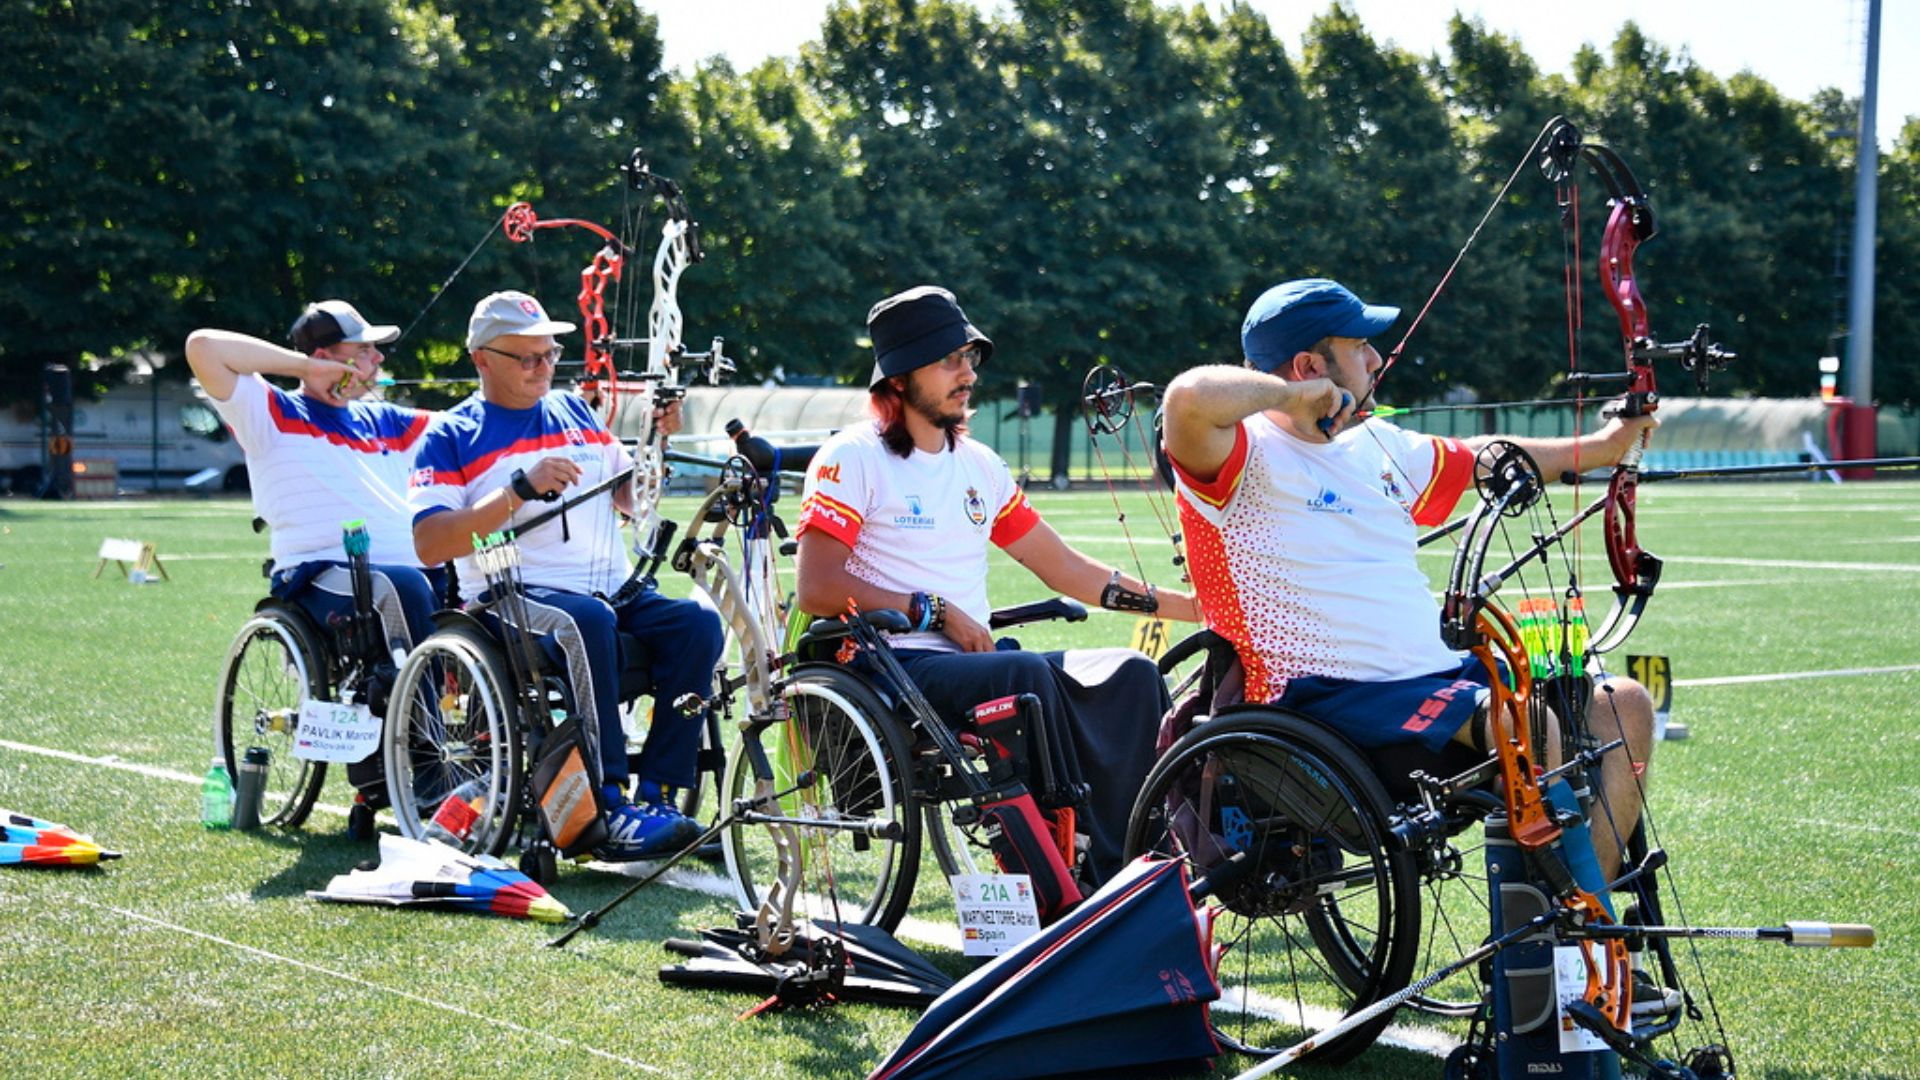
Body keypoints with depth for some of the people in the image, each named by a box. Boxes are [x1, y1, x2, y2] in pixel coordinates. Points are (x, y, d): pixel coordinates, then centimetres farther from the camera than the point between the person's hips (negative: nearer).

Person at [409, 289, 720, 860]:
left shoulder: (576, 412, 22)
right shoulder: (450, 437, 6)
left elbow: (634, 498, 26)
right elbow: (430, 545, -7)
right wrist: (520, 488, -15)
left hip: (614, 587, 5)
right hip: (513, 597, -5)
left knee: (696, 622, -23)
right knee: (587, 618, -37)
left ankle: (657, 795, -23)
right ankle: (610, 808, -39)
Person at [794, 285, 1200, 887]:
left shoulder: (978, 466, 20)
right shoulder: (853, 459, -1)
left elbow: (1066, 569, 21)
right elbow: (815, 589, -10)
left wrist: (1194, 607, 16)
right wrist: (936, 611, -14)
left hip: (973, 660, 7)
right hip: (891, 668, -7)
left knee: (1130, 673, -14)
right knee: (1027, 673, -33)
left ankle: (1121, 877, -21)